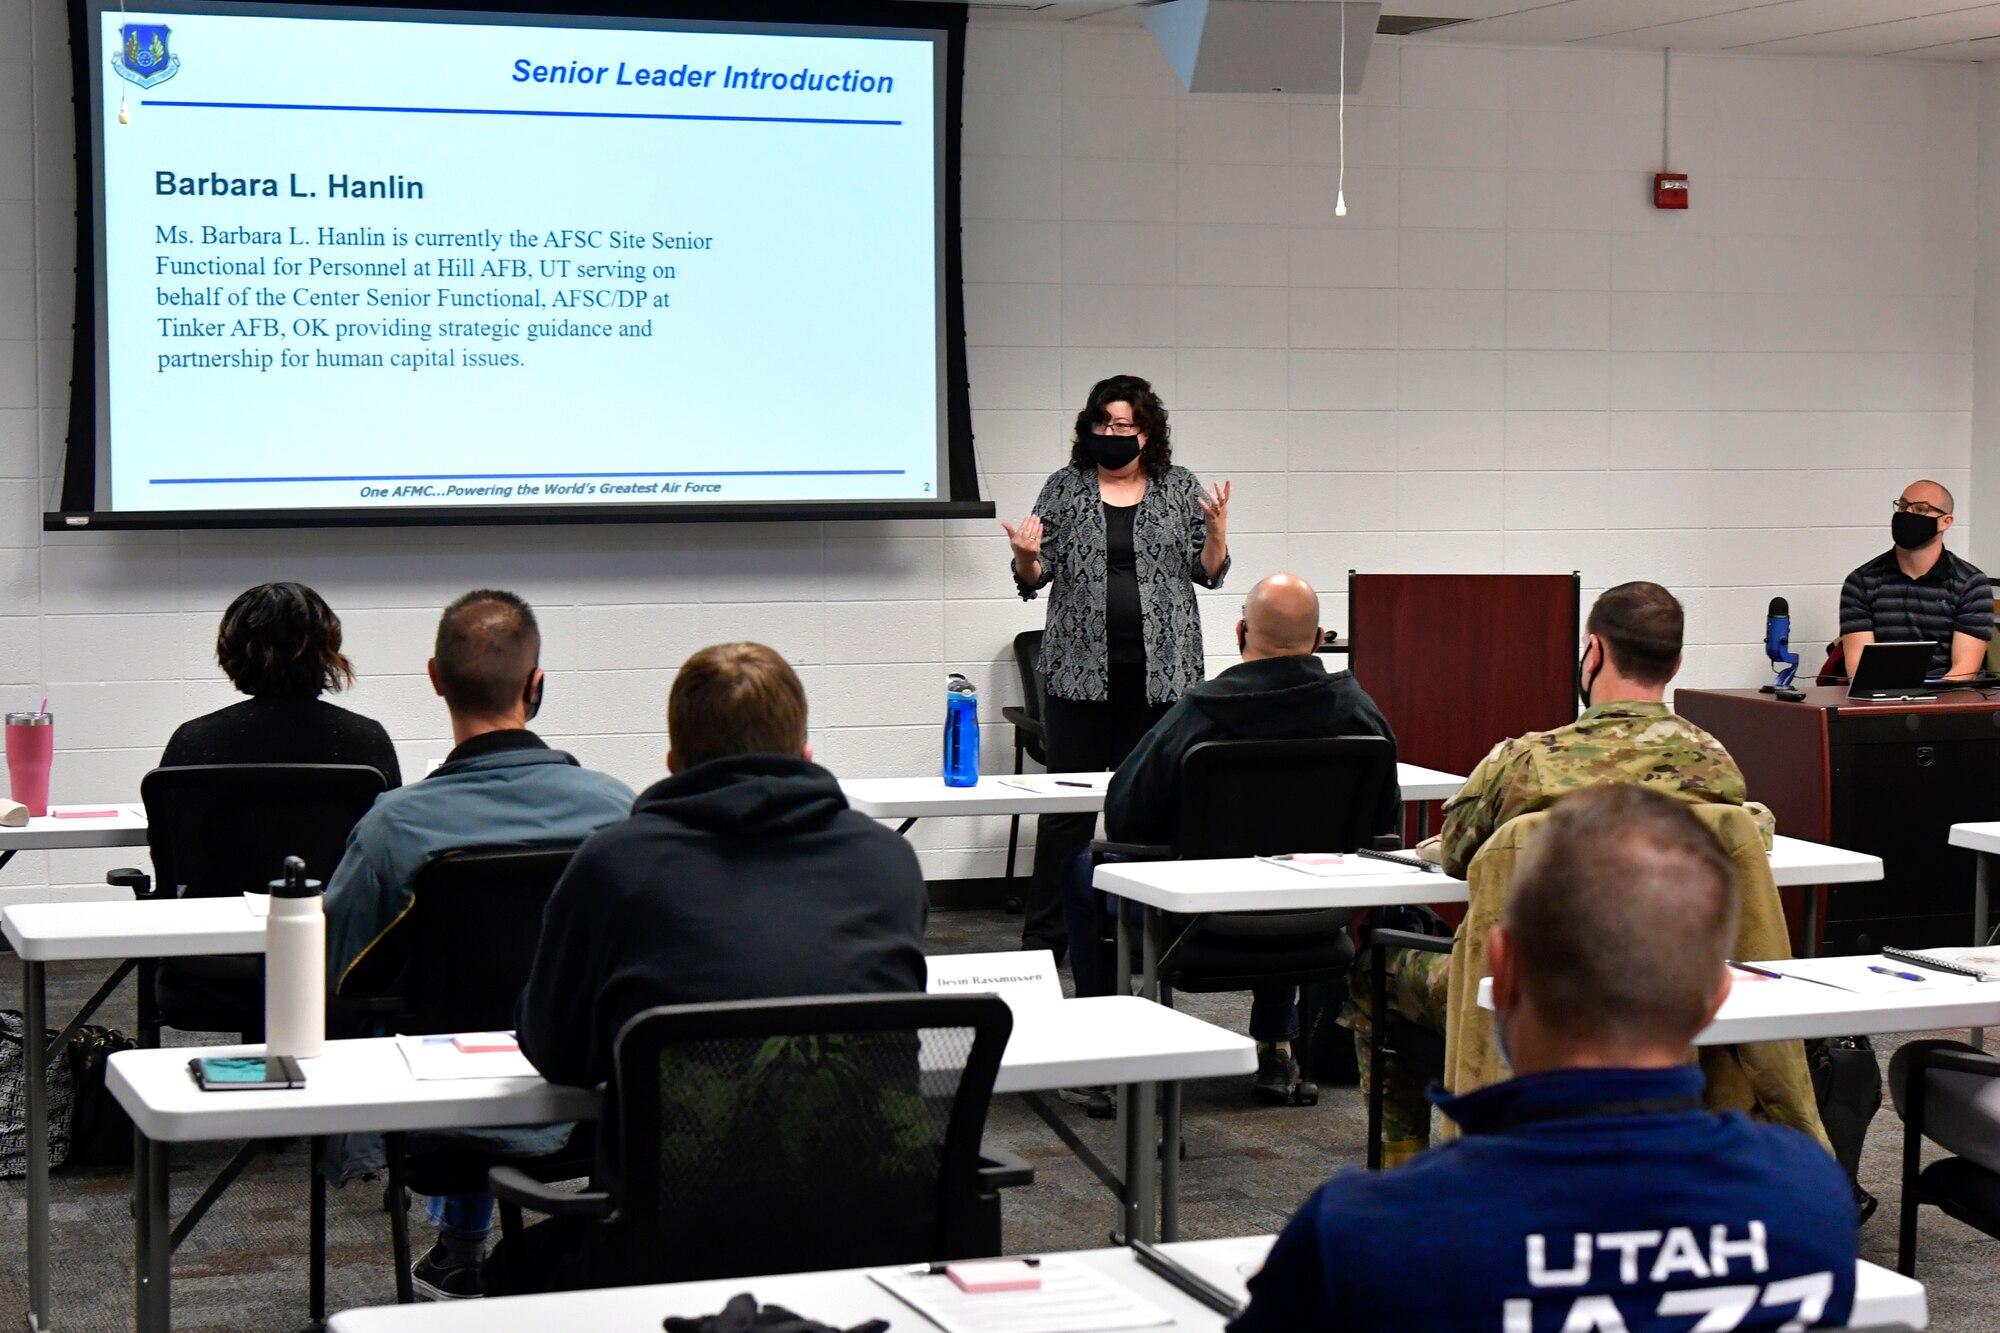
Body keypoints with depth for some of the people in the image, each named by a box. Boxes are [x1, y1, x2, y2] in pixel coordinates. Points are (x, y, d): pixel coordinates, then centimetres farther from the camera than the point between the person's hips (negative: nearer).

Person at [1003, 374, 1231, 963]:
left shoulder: (1181, 489, 8)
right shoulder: (1063, 488, 7)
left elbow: (1208, 572, 8)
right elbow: (1032, 580, 7)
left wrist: (1216, 532, -11)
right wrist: (1027, 556, -15)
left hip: (1162, 671, 1)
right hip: (1082, 670, -1)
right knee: (1068, 802, -1)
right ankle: (1044, 934, 3)